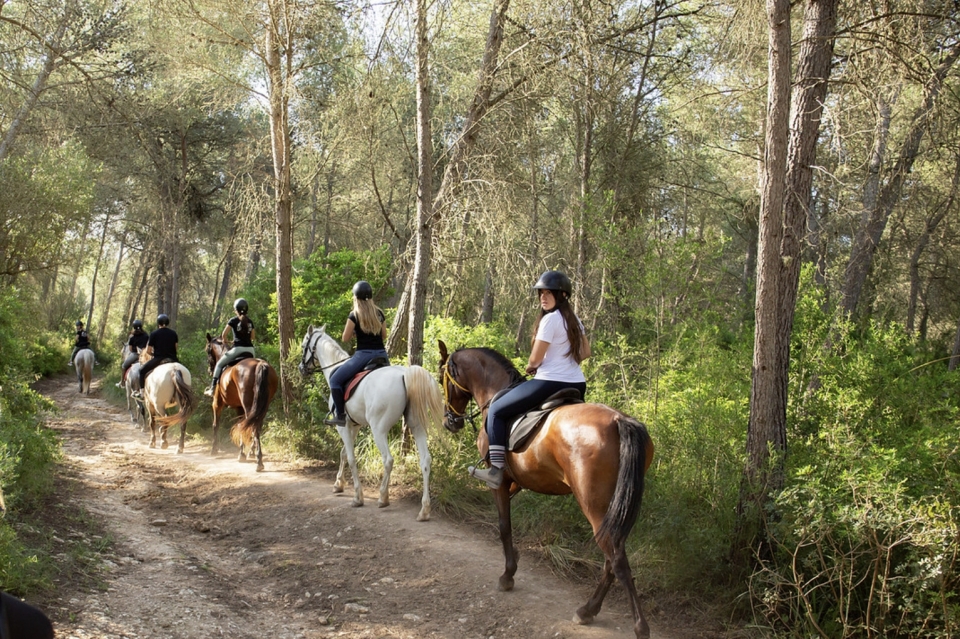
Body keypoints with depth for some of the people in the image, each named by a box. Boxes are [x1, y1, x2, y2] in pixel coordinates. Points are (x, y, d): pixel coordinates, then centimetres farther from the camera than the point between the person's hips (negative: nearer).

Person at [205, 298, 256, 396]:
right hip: (250, 349, 4)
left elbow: (224, 335, -5)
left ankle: (212, 388, 4)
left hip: (238, 348, -4)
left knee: (219, 364, 11)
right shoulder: (250, 322, 13)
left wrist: (226, 341, 17)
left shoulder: (233, 320, -1)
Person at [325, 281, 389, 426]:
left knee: (335, 380, 5)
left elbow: (345, 339, -4)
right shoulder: (380, 313, 8)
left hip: (363, 355, -5)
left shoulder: (354, 315, -7)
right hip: (381, 355, 6)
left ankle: (340, 415, -1)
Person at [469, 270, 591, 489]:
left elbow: (535, 359, -13)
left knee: (496, 411, 1)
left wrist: (530, 368, 8)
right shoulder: (574, 319, 12)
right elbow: (585, 352, 20)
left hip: (550, 383, -9)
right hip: (577, 385, 9)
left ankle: (496, 470, -5)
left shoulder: (550, 319, -14)